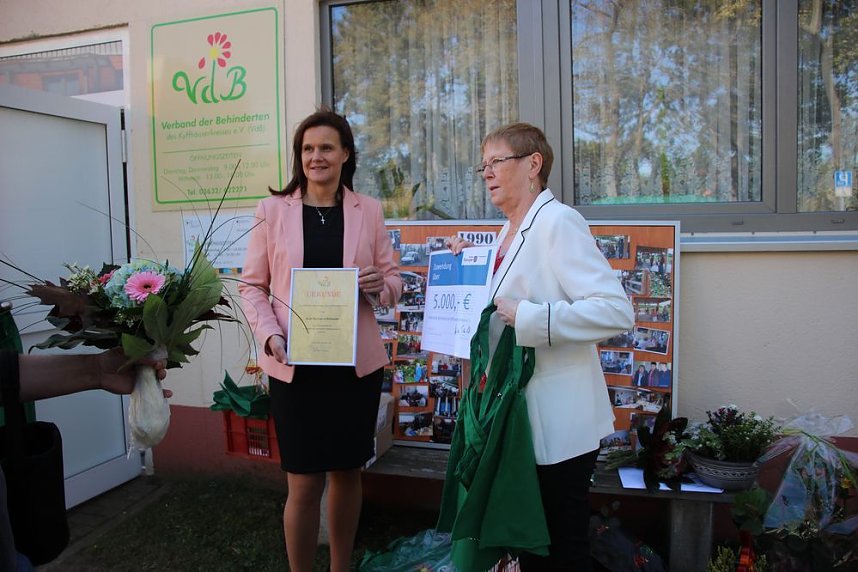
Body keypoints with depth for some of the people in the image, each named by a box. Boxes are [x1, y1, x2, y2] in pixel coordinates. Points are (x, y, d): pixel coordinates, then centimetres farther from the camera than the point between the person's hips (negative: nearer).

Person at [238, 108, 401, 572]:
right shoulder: (273, 209, 1)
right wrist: (270, 335, -14)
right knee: (304, 484, 3)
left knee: (347, 472, 15)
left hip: (357, 362, 2)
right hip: (295, 365, -2)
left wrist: (379, 284, -16)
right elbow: (252, 285, 2)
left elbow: (393, 279, 7)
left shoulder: (368, 209, 5)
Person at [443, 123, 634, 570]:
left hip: (557, 425, -9)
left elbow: (617, 310, -25)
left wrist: (527, 317, -28)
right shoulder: (510, 232, 12)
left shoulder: (558, 222, -16)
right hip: (521, 416, 9)